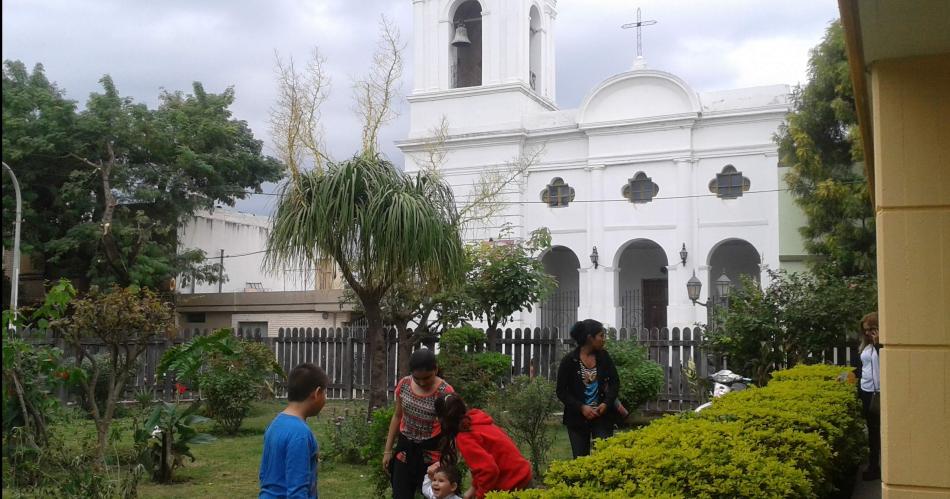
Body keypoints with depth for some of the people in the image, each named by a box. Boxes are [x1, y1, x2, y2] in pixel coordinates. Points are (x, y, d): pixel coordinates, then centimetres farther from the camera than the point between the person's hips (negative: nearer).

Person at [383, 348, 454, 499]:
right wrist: (388, 450, 11)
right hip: (405, 448, 4)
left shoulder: (445, 392, -17)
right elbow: (397, 416, 10)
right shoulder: (404, 384, -4)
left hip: (430, 451, -4)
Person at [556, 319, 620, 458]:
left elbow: (615, 382, 9)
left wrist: (607, 403, -8)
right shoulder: (569, 360, -7)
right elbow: (561, 392, -4)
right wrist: (581, 407, -16)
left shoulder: (603, 356, 1)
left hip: (602, 415, 2)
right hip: (577, 418, -2)